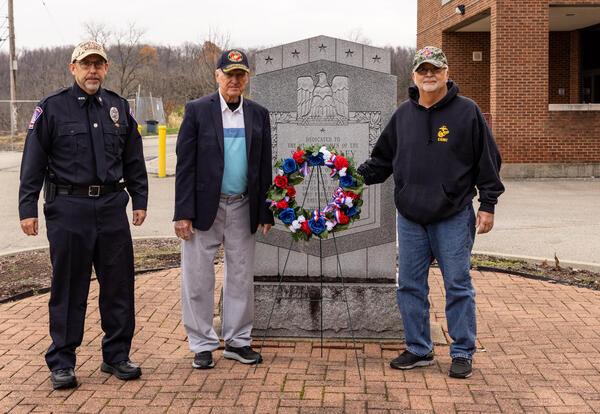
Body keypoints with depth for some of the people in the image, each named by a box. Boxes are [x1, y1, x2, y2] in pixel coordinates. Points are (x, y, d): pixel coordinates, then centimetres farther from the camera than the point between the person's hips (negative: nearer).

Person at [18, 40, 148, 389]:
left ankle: (117, 356, 19)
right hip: (68, 207, -3)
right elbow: (33, 163, 0)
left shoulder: (119, 108, 11)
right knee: (68, 287, 2)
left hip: (111, 205, 4)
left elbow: (134, 161, 17)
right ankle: (62, 363, 14)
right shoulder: (52, 108, 0)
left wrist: (140, 200, 12)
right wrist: (28, 208, -5)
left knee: (119, 283, 6)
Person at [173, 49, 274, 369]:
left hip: (242, 208, 3)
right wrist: (183, 212, -10)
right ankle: (203, 345, 16)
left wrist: (265, 212, 6)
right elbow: (185, 164, -5)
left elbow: (264, 166, 10)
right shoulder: (197, 110, -1)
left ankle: (237, 341, 23)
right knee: (198, 279, 3)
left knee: (241, 277, 10)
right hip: (204, 207, -3)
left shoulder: (258, 114, 8)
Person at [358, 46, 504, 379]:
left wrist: (487, 205, -4)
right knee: (410, 286, 9)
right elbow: (383, 159, 17)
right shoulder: (403, 115, 10)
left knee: (458, 286, 2)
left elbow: (488, 161, 0)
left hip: (454, 218, -4)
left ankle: (462, 353, 15)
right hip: (410, 218, 4)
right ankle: (419, 350, 23)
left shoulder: (467, 112, -1)